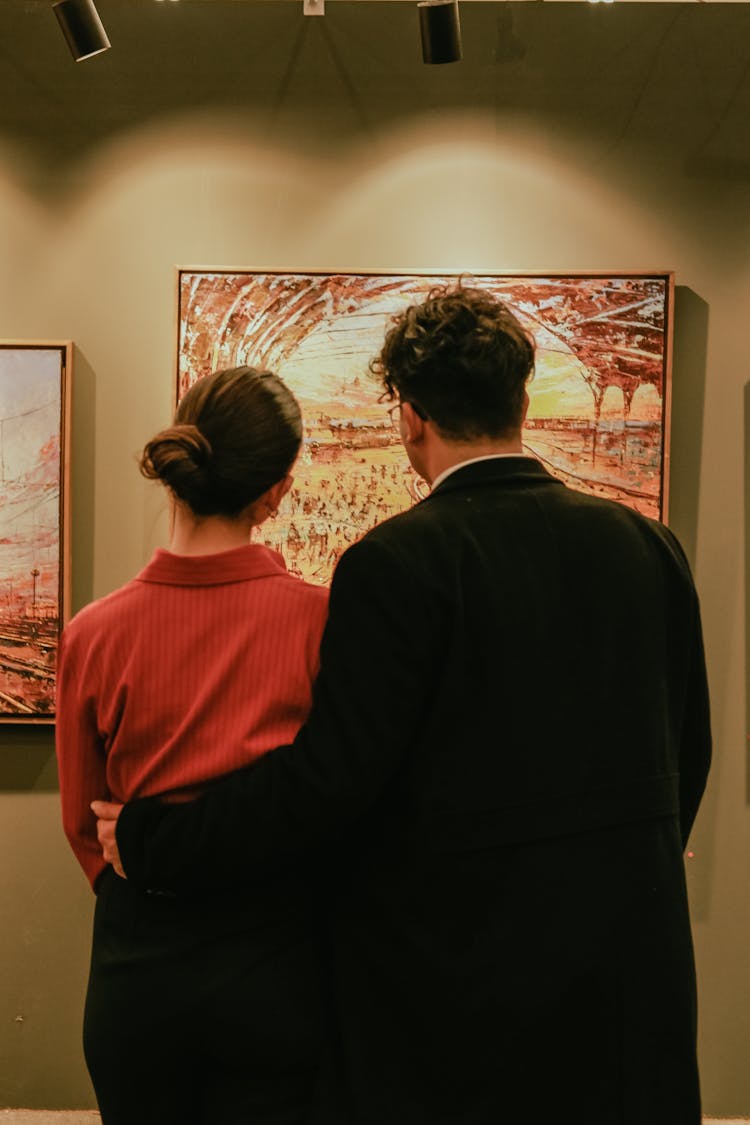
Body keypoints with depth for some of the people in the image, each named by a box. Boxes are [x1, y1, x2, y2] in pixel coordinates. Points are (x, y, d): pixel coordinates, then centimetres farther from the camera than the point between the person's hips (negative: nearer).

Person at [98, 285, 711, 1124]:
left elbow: (330, 777, -20)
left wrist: (152, 843, -6)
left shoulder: (398, 562, -19)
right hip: (633, 956, 5)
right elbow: (686, 754, 7)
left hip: (455, 969, -5)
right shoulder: (649, 547, -1)